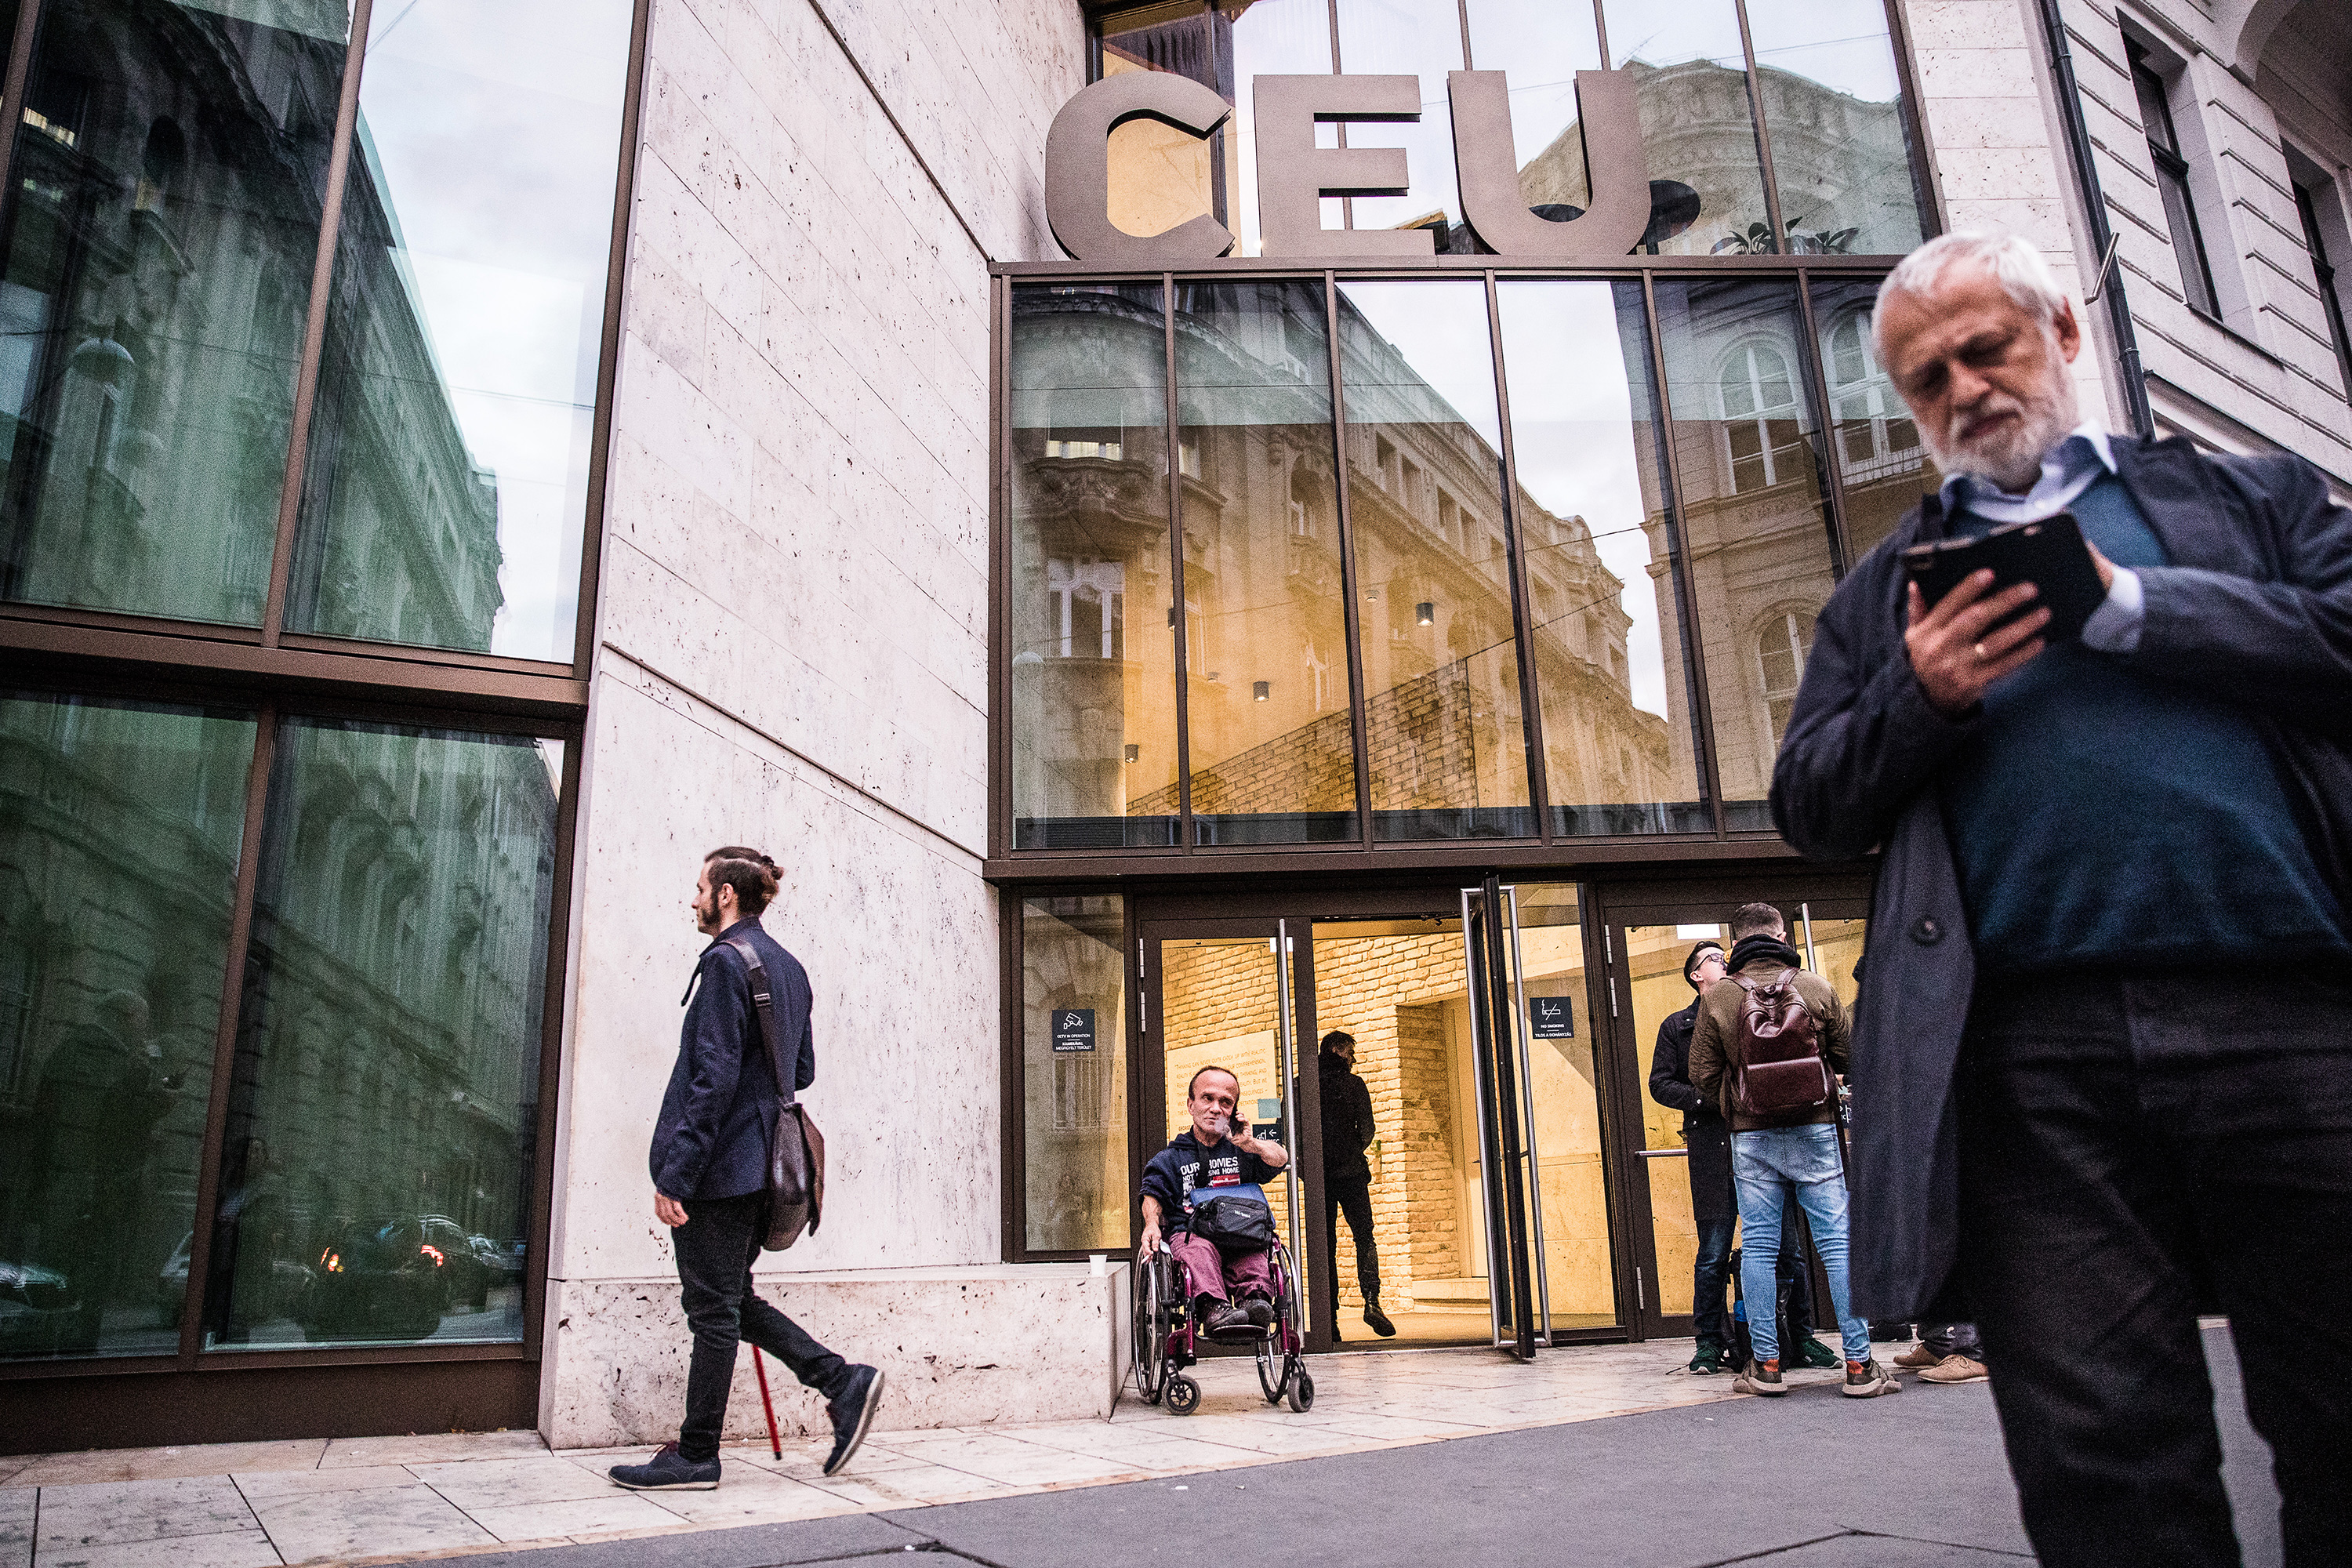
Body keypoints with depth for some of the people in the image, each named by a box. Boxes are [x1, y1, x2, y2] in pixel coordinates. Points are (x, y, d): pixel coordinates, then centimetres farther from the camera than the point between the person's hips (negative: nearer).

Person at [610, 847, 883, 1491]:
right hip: (759, 1165, 9)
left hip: (719, 1167, -9)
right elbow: (802, 1071, 18)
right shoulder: (788, 967, 15)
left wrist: (675, 1173, -18)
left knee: (713, 1310, 0)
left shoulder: (724, 961, -13)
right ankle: (843, 1382, 11)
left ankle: (695, 1457, 11)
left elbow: (714, 1075, -19)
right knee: (733, 1301, 17)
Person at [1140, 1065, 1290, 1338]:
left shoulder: (1243, 1151, 24)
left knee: (1253, 1253, -34)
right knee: (1200, 1250, -37)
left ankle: (1256, 1299, -57)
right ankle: (1213, 1308, -59)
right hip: (1190, 1233, -1)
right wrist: (1152, 1223, -11)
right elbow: (1153, 1194, 10)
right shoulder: (1171, 1158, 22)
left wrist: (1250, 1144, -11)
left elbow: (1280, 1159, 7)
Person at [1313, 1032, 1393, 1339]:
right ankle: (1371, 1300, -13)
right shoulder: (1353, 1083, 0)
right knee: (1364, 1237, 7)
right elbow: (1367, 1129, -5)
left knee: (1325, 1245, 6)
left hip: (1317, 1175, 2)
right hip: (1352, 1174, -2)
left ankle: (1329, 1319, 2)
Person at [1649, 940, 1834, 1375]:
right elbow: (1661, 1084, 7)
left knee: (1789, 1247, 1)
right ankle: (1709, 1342, 9)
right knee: (1713, 1252, -1)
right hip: (1713, 1147, -2)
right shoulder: (1678, 1025, 14)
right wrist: (1710, 1100, -8)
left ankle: (1801, 1336, 14)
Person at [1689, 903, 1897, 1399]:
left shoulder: (1716, 998, -3)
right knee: (1837, 1243, 3)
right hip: (1814, 1130, 0)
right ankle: (1860, 1365, 5)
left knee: (1759, 1247, 5)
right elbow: (1848, 1060, 5)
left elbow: (1703, 1074, -1)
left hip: (1750, 1137, 0)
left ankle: (1766, 1364, 8)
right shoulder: (1816, 988, -2)